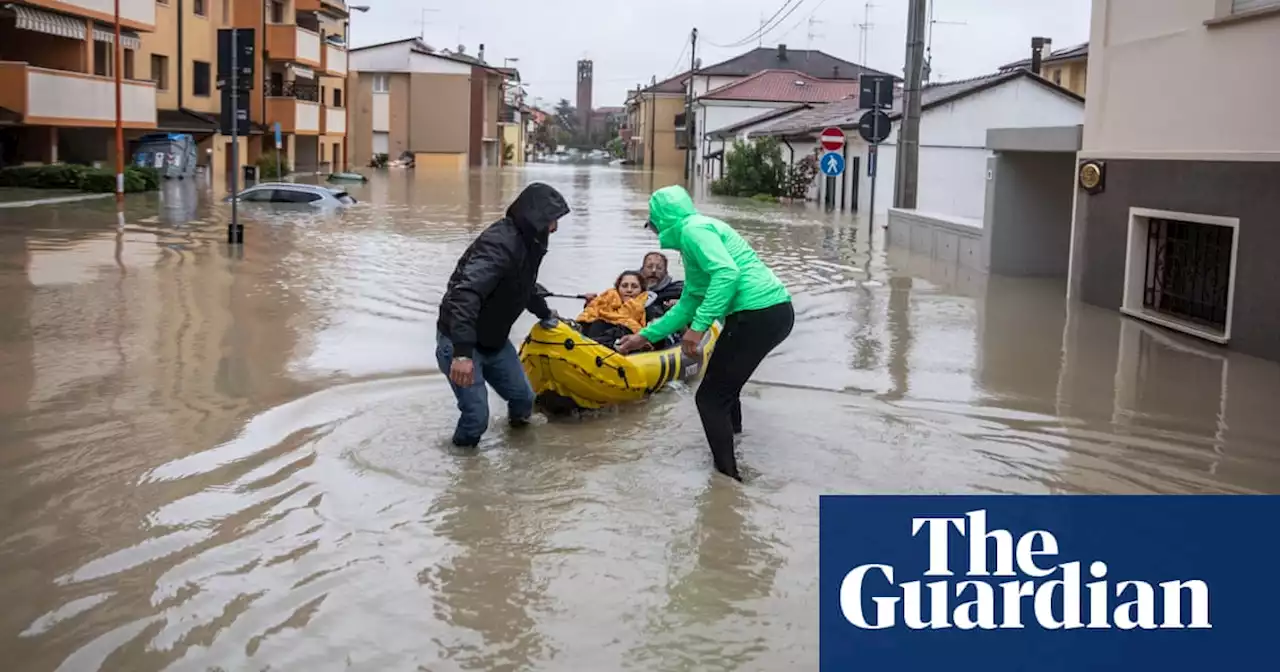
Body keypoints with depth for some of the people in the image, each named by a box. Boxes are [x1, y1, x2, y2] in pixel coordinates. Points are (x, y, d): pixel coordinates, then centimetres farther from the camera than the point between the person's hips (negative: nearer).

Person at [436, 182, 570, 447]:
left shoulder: (527, 243, 3)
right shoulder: (500, 244, -29)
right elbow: (465, 294, -40)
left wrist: (545, 313, 42)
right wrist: (462, 352, -47)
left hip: (495, 340, 9)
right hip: (460, 343, -9)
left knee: (523, 397, 12)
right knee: (477, 417, -13)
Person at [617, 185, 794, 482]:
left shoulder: (693, 228, -6)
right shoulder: (693, 234, 25)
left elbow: (727, 273, -23)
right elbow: (689, 303, 30)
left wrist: (698, 326, -23)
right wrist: (646, 336, 34)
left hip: (760, 315, -10)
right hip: (773, 312, 10)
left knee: (710, 398, -2)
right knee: (722, 385, 28)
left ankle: (728, 476, -1)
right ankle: (730, 460, 42)